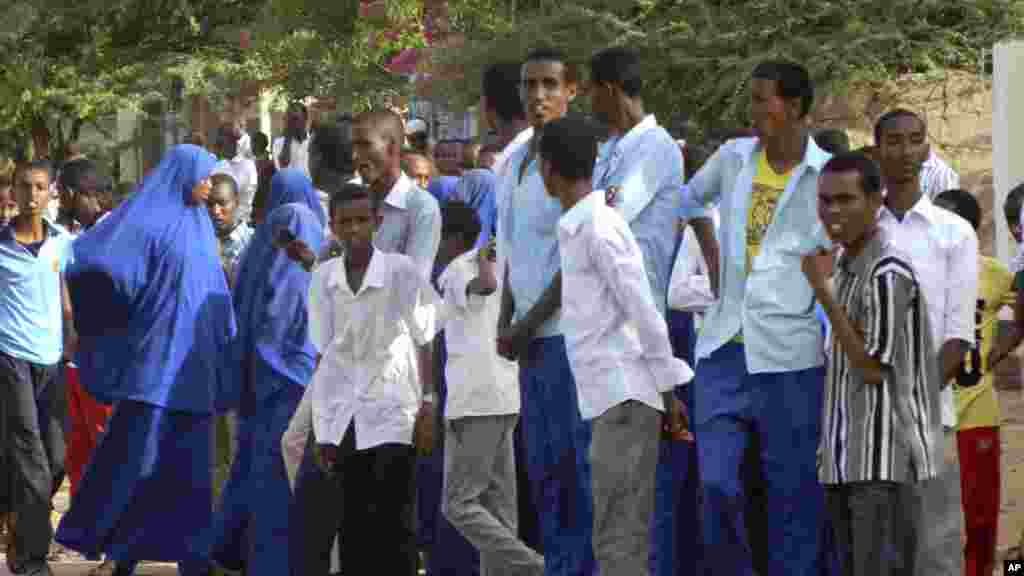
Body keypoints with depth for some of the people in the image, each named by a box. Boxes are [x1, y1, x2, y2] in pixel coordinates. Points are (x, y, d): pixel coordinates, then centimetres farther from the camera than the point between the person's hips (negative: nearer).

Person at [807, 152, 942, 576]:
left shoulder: (888, 273, -15)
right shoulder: (844, 266, 13)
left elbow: (872, 368, -16)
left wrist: (823, 291, -15)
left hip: (883, 461, -9)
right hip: (844, 461, 9)